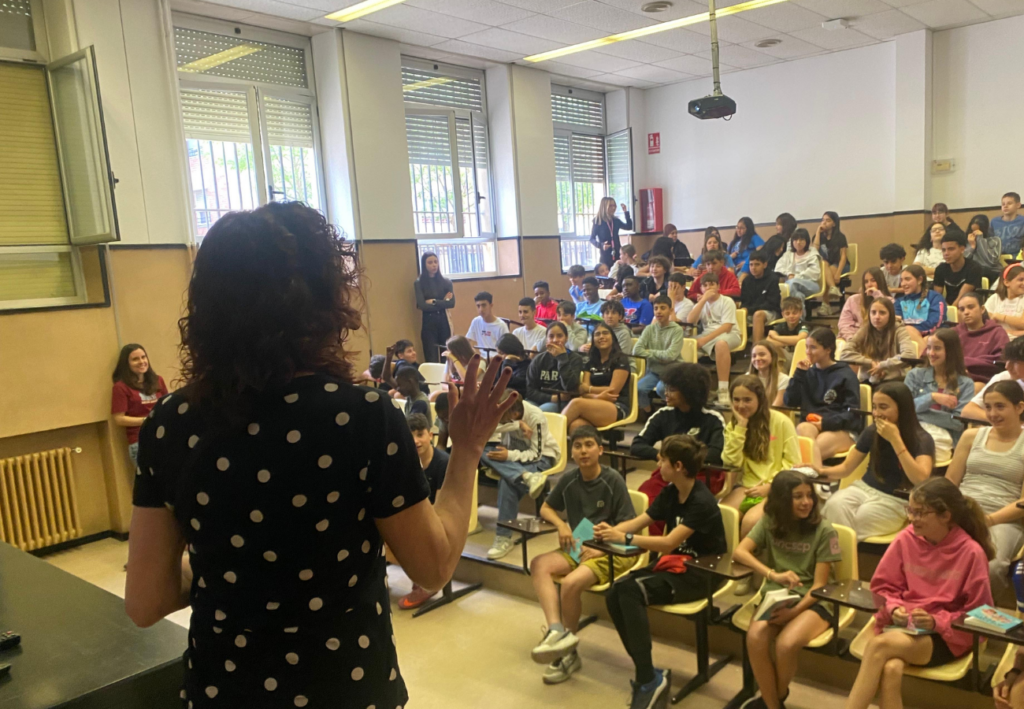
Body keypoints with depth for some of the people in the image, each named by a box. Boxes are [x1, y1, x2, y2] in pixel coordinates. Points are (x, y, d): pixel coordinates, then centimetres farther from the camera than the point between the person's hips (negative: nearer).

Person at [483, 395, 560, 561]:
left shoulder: (536, 417, -27)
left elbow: (536, 453, -24)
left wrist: (510, 456, -40)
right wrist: (518, 424, -37)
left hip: (541, 457, -6)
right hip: (515, 450, 6)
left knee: (507, 481, -34)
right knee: (484, 451, -27)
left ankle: (504, 538, -29)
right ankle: (527, 477, -40)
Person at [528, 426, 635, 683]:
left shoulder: (613, 481, -12)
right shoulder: (568, 479, 3)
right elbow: (546, 508, 17)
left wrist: (600, 549, -19)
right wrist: (561, 525, -3)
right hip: (578, 548, 6)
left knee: (570, 583, -30)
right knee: (539, 564, -22)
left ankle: (569, 653, -8)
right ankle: (556, 630, -35)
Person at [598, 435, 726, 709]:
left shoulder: (701, 502, -20)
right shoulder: (670, 492, 4)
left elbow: (669, 543, -28)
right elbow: (639, 521, 3)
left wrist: (625, 538, -30)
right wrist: (611, 530, -17)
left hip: (700, 574, -8)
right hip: (673, 564, 8)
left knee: (631, 590, -29)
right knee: (615, 593, -18)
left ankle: (648, 679, -20)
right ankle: (647, 674, -9)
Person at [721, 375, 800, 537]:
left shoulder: (781, 422, -3)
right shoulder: (733, 426, 10)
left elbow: (793, 464, -3)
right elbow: (732, 462, -5)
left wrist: (769, 486, -13)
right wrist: (741, 426, -8)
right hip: (746, 487, 3)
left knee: (751, 521, -32)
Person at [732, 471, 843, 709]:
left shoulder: (824, 530, -7)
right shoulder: (769, 522, 1)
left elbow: (819, 584, -9)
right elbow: (739, 552, -12)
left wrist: (794, 611, -24)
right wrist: (773, 574, -28)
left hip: (812, 601, -2)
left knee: (786, 643, -31)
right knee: (755, 637, -29)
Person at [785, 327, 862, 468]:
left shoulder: (846, 375, 3)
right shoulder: (808, 373, 15)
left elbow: (852, 413, -3)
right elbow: (790, 402, 6)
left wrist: (826, 423, -18)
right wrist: (799, 373, 1)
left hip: (842, 430, -2)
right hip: (811, 425, 2)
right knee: (803, 428, -37)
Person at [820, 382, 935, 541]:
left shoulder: (922, 439, -8)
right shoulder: (871, 432, 2)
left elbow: (920, 479, -25)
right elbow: (846, 468, 8)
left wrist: (895, 439, -26)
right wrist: (823, 471, -15)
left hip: (895, 501, -3)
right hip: (864, 488, 3)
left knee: (860, 517, -33)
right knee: (834, 505, -31)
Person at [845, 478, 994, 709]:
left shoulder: (971, 553, -9)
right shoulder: (906, 539, 0)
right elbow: (883, 586, 11)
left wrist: (936, 621, -16)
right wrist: (893, 608, -9)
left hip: (947, 637, -3)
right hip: (902, 626, 3)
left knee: (879, 644, -32)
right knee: (891, 670, -33)